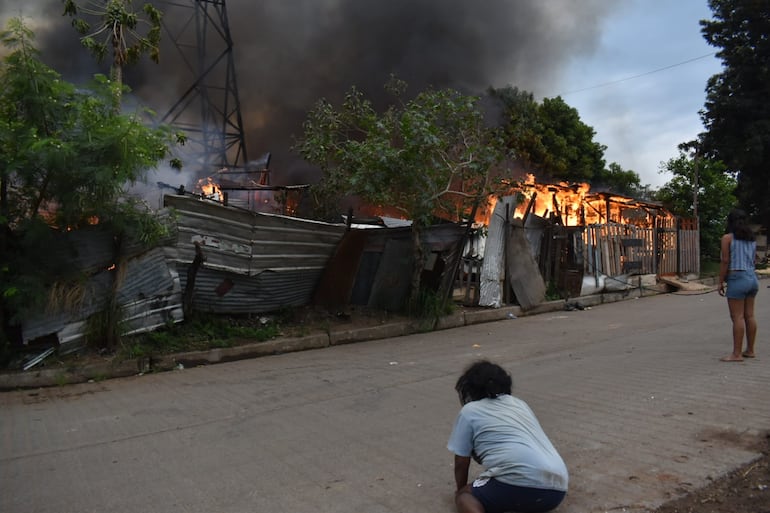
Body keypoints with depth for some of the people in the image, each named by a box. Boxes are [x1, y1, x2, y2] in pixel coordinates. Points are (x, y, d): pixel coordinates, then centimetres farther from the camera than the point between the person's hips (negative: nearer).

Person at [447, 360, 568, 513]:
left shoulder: (469, 410, 10)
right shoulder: (520, 404, 27)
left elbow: (461, 464, 15)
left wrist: (461, 491, 34)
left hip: (521, 483, -6)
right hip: (556, 488, 6)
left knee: (465, 496, 16)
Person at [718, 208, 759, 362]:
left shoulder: (728, 238, -7)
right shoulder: (752, 239, 13)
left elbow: (725, 261, -11)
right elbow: (753, 260, 12)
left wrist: (721, 282, -7)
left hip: (737, 278, -7)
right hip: (752, 277, 7)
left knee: (737, 317, -6)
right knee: (749, 315, 12)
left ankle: (737, 354, -4)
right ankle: (750, 350, 19)